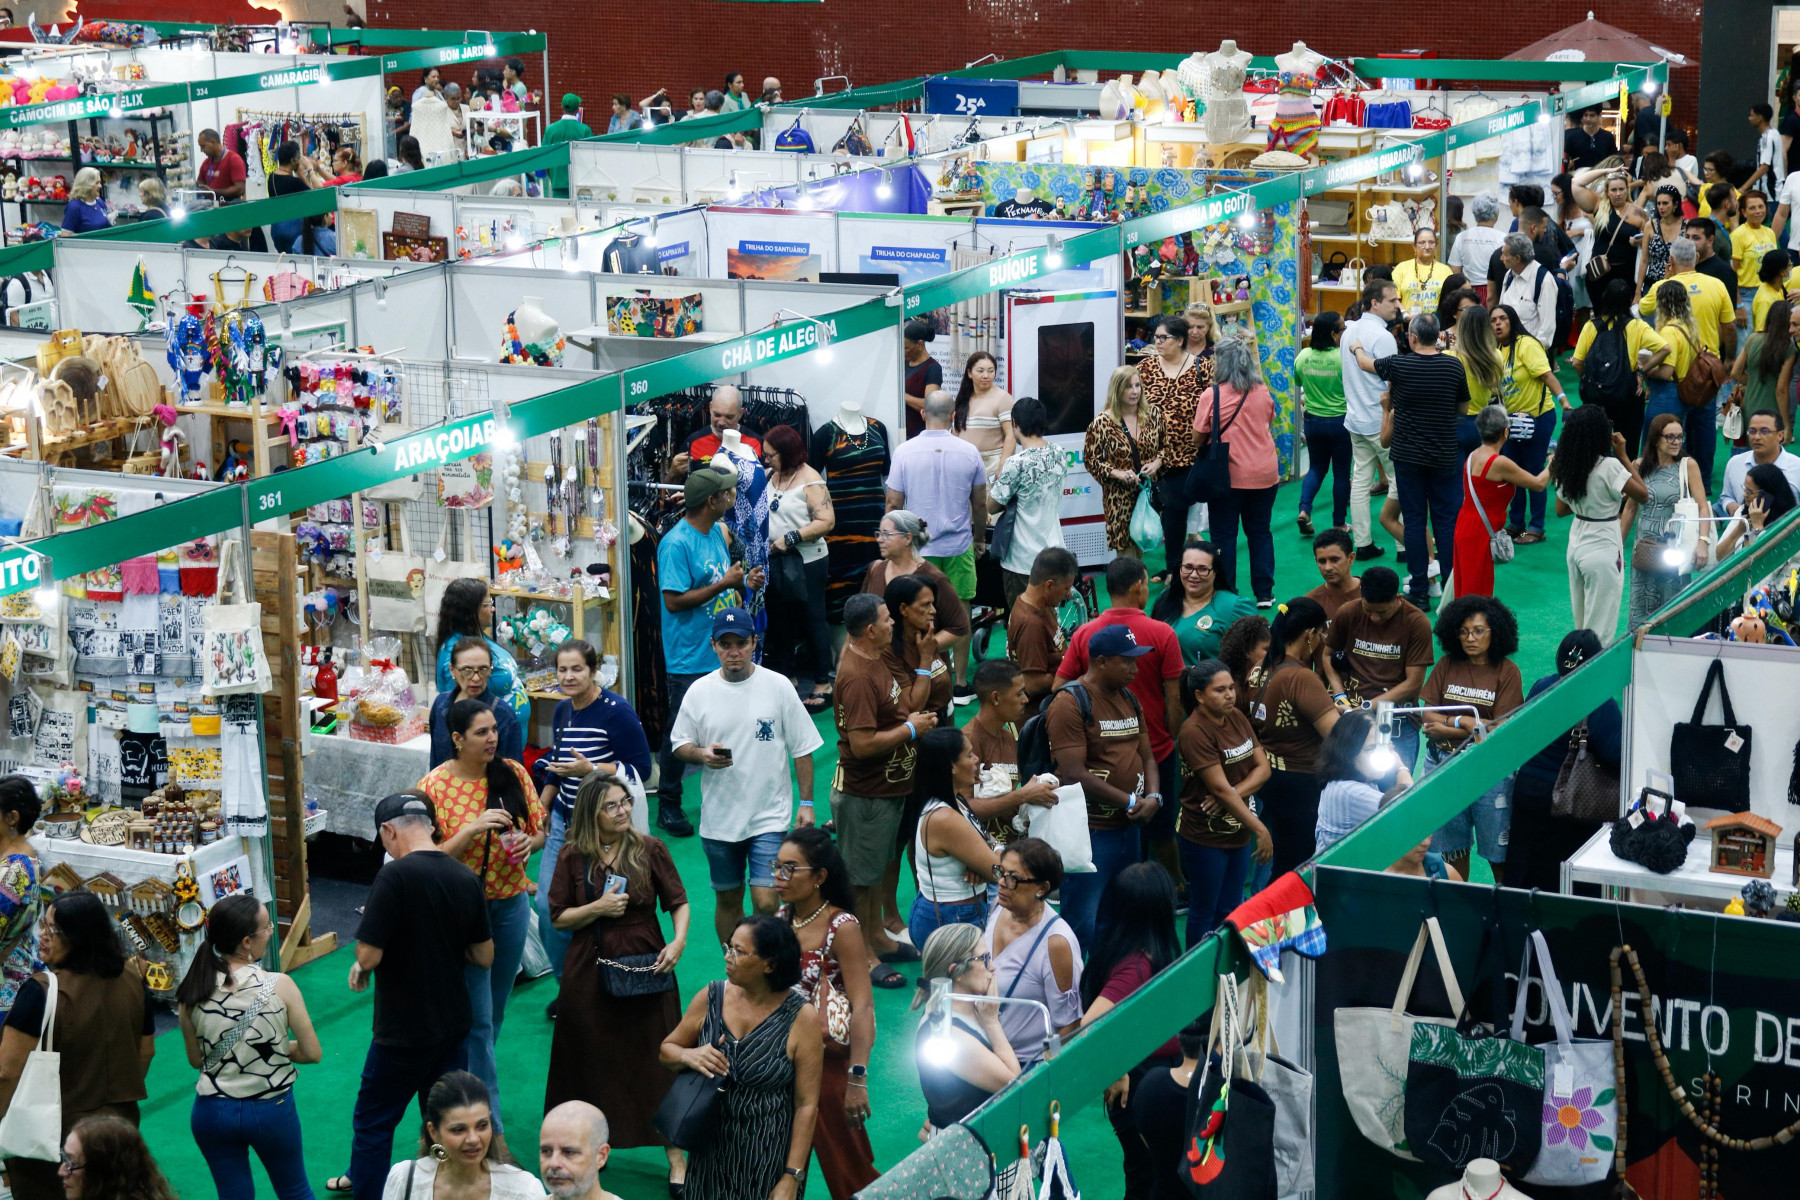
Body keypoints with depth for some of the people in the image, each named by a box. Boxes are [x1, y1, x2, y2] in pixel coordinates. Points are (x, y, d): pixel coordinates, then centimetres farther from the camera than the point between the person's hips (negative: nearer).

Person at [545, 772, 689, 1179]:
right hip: (589, 973, 1)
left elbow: (679, 903, 3)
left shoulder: (650, 849, -1)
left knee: (659, 1059, -1)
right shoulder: (573, 857, 0)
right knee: (594, 1062, 9)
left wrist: (679, 940, -15)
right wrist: (597, 908, -14)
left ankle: (676, 1156, 4)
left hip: (645, 969, -1)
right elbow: (559, 917, 2)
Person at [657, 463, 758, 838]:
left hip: (724, 652, 8)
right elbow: (674, 600, -24)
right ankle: (668, 807, 12)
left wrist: (743, 584, 2)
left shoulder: (717, 532, 8)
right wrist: (723, 584, -22)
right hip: (691, 661, -8)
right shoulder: (677, 544, -20)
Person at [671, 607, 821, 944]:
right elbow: (679, 744, 9)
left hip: (769, 816, -3)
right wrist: (701, 754, -13)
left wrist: (806, 803, -2)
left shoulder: (778, 687, -3)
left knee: (766, 902, -12)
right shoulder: (699, 691, 1)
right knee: (727, 900, 14)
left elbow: (802, 749, 2)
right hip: (718, 818, 3)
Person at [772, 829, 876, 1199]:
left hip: (829, 1063, -6)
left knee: (846, 1169, 6)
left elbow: (862, 1008, -22)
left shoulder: (842, 928, -17)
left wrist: (858, 1080, -27)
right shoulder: (782, 917, 2)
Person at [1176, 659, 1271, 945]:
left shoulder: (1237, 717, 5)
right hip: (1205, 837, -7)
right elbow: (1220, 788, -24)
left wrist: (1234, 793, -18)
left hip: (1237, 832, 7)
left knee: (1230, 911, 15)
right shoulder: (1195, 732, -20)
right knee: (1204, 913, 6)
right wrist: (1260, 829, -25)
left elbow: (1263, 767, 1)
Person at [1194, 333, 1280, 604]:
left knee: (1224, 535, 5)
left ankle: (1226, 594, 8)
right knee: (1260, 532, 14)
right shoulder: (1263, 392, 1)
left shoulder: (1212, 396, -13)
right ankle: (1264, 592, 17)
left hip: (1227, 476, -4)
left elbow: (1198, 438, -6)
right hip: (1264, 473, 4)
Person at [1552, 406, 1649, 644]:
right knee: (1600, 632, 2)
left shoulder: (1566, 465, 1)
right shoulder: (1609, 466, -21)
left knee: (1582, 624, 20)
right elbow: (1642, 495, -15)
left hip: (1576, 543, 7)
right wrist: (1624, 456, -10)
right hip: (1603, 550, -7)